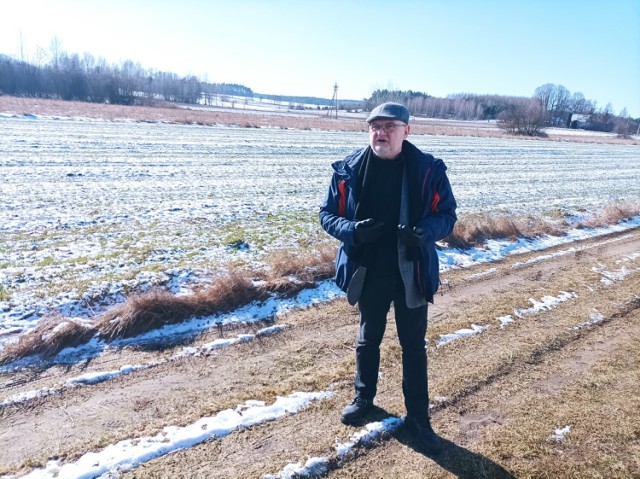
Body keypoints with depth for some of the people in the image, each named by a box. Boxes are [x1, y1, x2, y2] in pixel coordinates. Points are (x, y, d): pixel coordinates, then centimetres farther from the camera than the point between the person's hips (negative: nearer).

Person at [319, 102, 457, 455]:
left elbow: (447, 214, -4)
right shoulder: (349, 170, -8)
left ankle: (418, 417, 30)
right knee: (368, 339, 20)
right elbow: (327, 214, -2)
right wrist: (352, 230, -23)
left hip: (412, 274, -1)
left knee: (414, 346, 12)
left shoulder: (428, 170, -10)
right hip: (368, 273, 1)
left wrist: (425, 232, -26)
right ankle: (363, 398, 44)